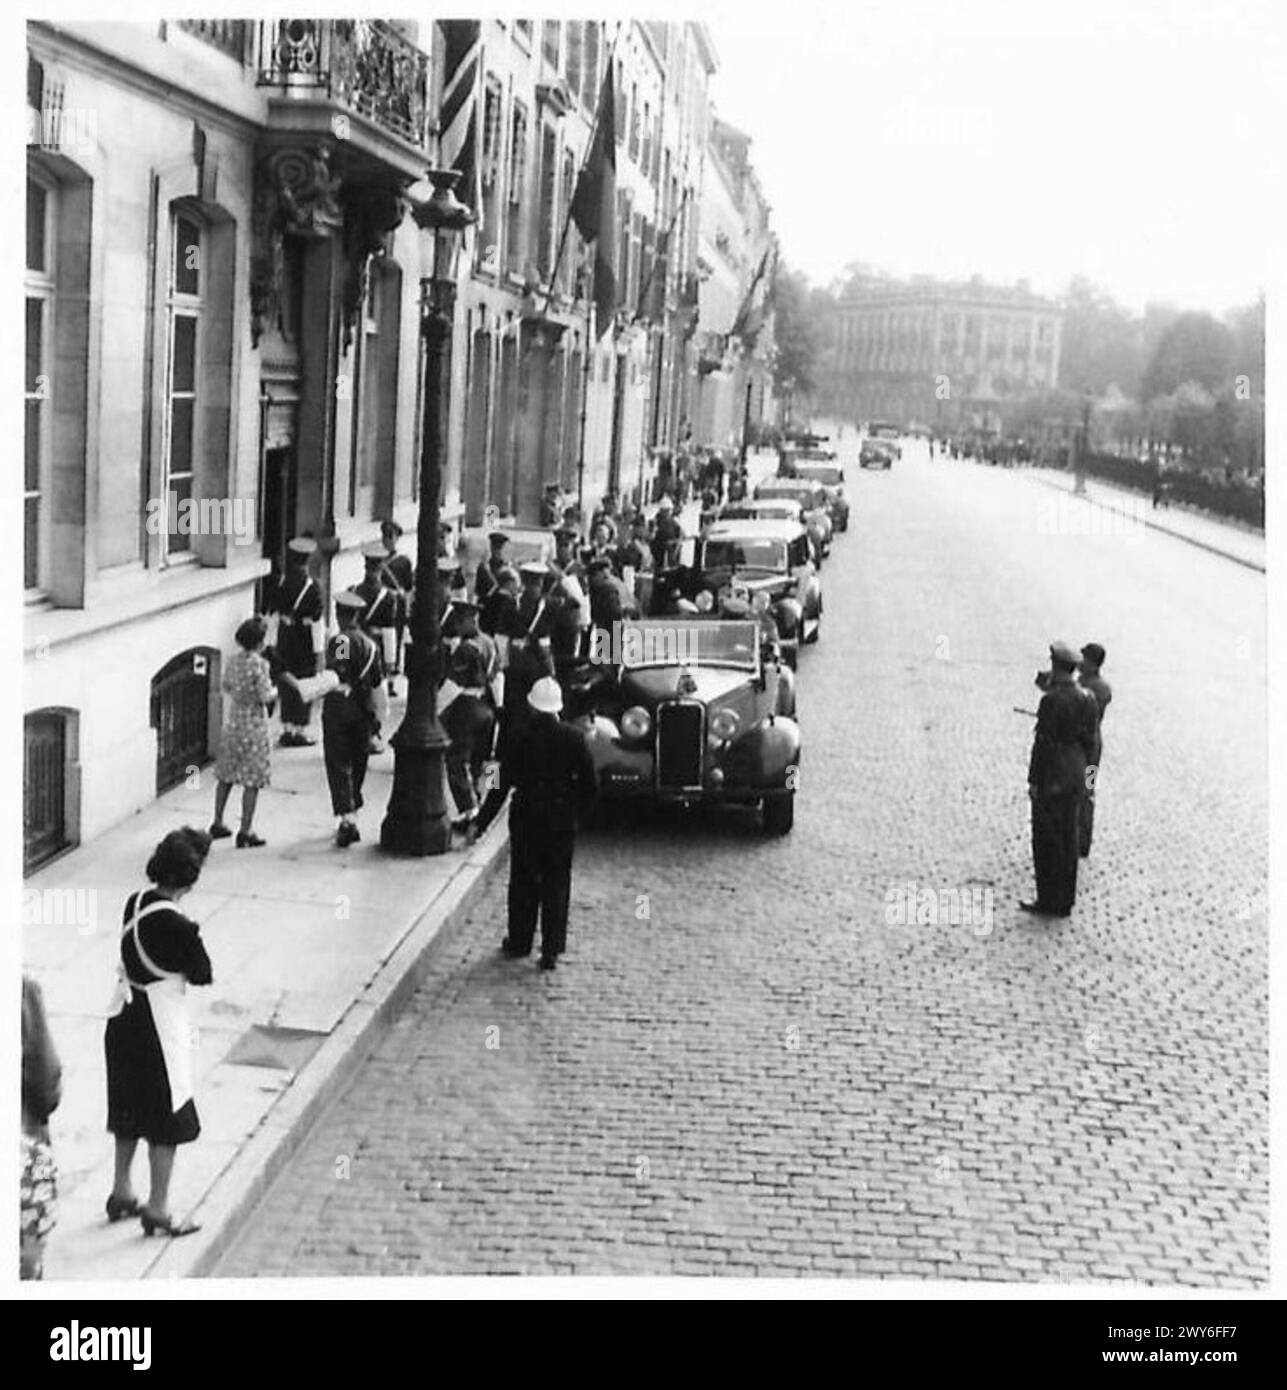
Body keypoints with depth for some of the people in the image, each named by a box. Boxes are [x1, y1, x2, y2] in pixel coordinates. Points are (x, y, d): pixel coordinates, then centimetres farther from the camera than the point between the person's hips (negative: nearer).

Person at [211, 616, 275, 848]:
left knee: (225, 776, 17)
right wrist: (278, 691, 0)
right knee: (252, 782, 0)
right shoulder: (259, 664, -18)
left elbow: (225, 686, 15)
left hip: (233, 723, 7)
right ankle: (245, 833, 2)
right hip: (254, 726, -7)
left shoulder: (233, 662, 2)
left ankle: (217, 824, 26)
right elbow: (266, 697, -19)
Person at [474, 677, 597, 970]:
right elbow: (589, 783, -3)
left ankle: (519, 943, 22)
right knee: (556, 883, 8)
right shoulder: (575, 738, -7)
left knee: (524, 881, 13)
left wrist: (481, 824, -2)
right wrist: (580, 808, 14)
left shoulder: (521, 740, -10)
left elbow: (501, 786, -8)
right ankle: (551, 950, 7)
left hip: (526, 818, -1)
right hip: (562, 821, 1)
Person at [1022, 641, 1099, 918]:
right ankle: (1065, 900, 21)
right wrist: (1081, 774, 19)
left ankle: (1049, 901, 8)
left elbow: (1043, 743, -19)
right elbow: (1088, 740, 9)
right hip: (1074, 776, 8)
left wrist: (1033, 781, -13)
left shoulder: (1051, 700, -20)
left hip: (1050, 778, -8)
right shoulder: (1087, 698, 3)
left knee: (1046, 840, 2)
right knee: (1067, 837, 14)